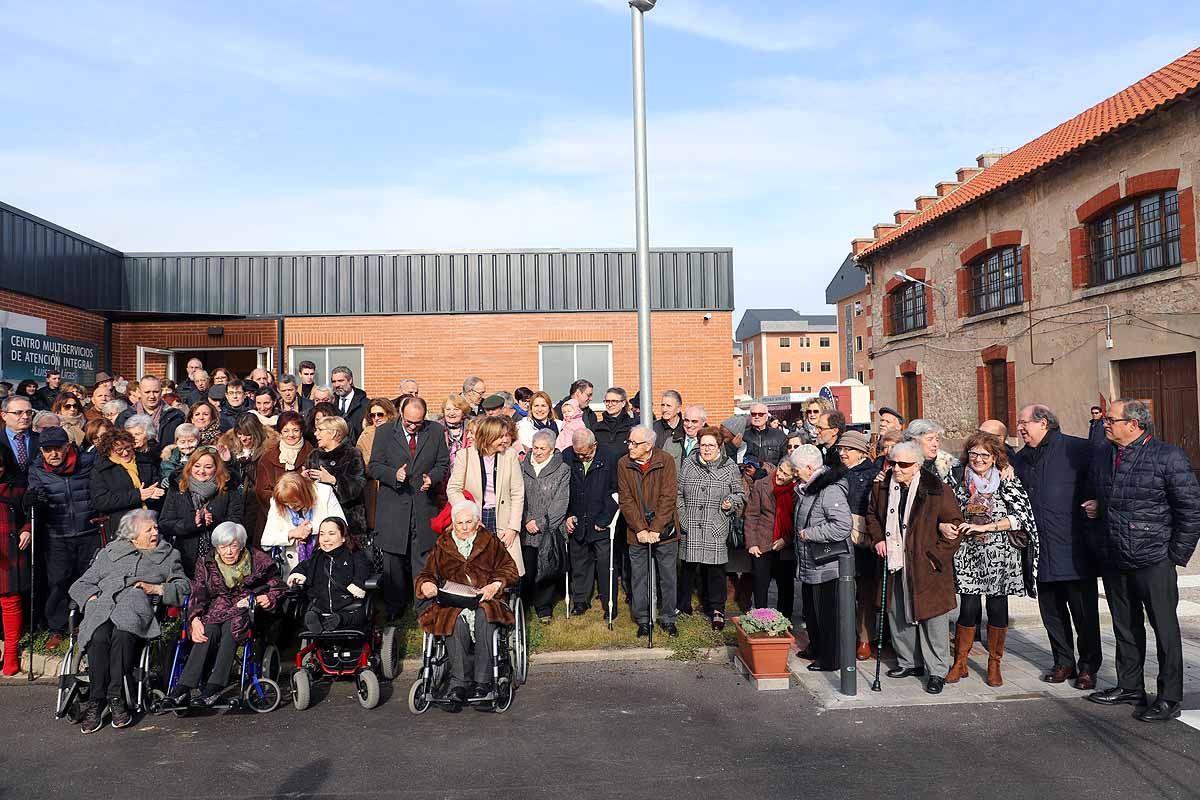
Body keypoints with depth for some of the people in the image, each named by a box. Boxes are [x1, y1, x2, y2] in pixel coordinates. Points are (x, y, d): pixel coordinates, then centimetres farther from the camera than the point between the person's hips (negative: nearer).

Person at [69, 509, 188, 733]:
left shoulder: (167, 555, 26)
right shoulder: (109, 553, 30)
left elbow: (184, 587, 15)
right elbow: (80, 585, 26)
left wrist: (157, 589, 0)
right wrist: (92, 597, 5)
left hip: (136, 608, -1)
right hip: (102, 607, 1)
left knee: (123, 634, -36)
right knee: (99, 637, -33)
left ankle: (116, 698, -31)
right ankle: (96, 702, -28)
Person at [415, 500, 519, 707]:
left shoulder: (491, 543, 19)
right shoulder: (442, 546, 23)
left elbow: (509, 570, 13)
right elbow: (427, 573, 22)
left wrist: (496, 585, -7)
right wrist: (426, 585, -2)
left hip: (485, 600, -1)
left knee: (484, 618, -36)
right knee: (457, 622, -35)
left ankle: (482, 682, -32)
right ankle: (460, 681, -32)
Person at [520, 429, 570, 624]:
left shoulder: (563, 470, 0)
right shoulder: (523, 467, 9)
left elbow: (560, 503, -5)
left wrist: (541, 523, -10)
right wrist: (527, 521, -7)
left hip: (550, 530, -2)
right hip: (526, 530, 2)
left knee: (547, 570, 1)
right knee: (526, 569, 2)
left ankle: (544, 609, 13)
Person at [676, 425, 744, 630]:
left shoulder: (730, 467, 4)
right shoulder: (688, 464, 6)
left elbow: (740, 494, 12)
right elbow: (678, 494, 8)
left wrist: (731, 502, -9)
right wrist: (682, 519, 0)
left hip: (717, 528, -1)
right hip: (690, 527, 1)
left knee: (715, 568, 1)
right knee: (688, 566, 8)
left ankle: (717, 610, 12)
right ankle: (683, 606, 24)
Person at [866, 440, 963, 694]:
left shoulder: (937, 490, -13)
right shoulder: (882, 487, 3)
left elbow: (954, 524, -9)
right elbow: (872, 514, 21)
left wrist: (936, 557, -12)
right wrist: (878, 538, 5)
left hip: (927, 566, -5)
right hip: (894, 563, 5)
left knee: (932, 616, 0)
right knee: (898, 614, 14)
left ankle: (937, 671, 12)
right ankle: (909, 661, 30)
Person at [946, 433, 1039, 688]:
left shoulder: (1009, 484, 1)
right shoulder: (962, 486, 9)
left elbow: (1019, 517, -8)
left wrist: (984, 527, -14)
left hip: (1000, 558, -1)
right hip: (969, 556, 1)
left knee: (997, 608, 3)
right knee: (969, 608, -3)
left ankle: (994, 665, 18)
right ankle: (960, 663, 9)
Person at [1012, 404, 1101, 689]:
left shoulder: (1078, 449, -7)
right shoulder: (1020, 459, 12)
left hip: (1075, 550, -5)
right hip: (1041, 552, 6)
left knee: (1084, 612, 5)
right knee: (1051, 611, 13)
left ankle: (1088, 667, 19)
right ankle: (1064, 663, 27)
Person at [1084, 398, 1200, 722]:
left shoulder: (1169, 457, -8)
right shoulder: (1101, 459, 11)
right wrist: (1095, 508, 6)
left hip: (1153, 561, -6)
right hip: (1113, 562, 6)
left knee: (1165, 629, 3)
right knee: (1125, 627, 15)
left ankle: (1169, 698, 13)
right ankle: (1130, 687, 28)